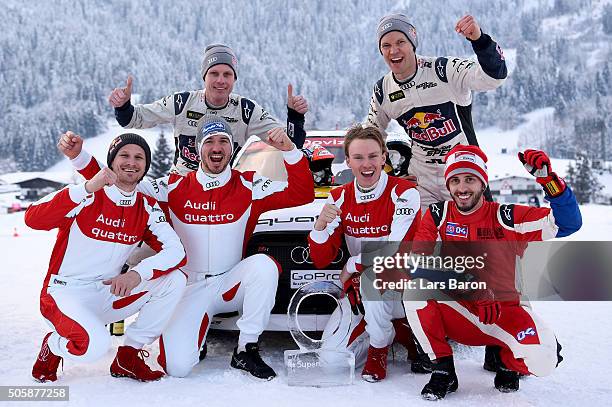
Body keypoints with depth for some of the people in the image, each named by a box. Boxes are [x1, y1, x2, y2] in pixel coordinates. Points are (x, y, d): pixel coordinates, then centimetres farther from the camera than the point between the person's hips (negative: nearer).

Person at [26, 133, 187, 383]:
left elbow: (177, 252, -10)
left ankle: (128, 357, -1)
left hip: (110, 294, 5)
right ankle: (52, 347, 5)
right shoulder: (87, 196, -12)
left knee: (174, 280, -15)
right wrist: (88, 188, -36)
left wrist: (138, 274, -27)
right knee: (95, 345, -33)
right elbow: (33, 219, -28)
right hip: (65, 293, -5)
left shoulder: (147, 208, 1)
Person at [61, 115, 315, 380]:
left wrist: (289, 150, -20)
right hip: (189, 288, 0)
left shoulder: (248, 186, -1)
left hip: (231, 284, 1)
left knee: (264, 265, -33)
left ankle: (246, 350, -16)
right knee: (177, 367, -20)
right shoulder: (176, 187, -2)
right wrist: (79, 156, -12)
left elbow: (301, 194, -7)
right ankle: (200, 326, 16)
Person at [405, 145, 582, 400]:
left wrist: (547, 178, -28)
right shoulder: (437, 216, -2)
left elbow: (568, 223, -12)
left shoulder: (505, 218, -5)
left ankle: (508, 361, 12)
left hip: (503, 313, -1)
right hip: (453, 316, 1)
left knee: (542, 360, -28)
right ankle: (443, 370, -10)